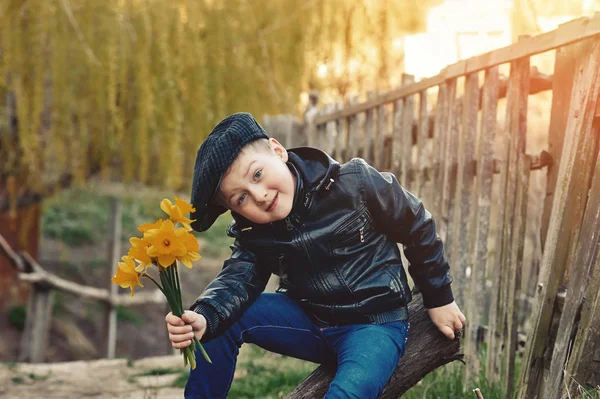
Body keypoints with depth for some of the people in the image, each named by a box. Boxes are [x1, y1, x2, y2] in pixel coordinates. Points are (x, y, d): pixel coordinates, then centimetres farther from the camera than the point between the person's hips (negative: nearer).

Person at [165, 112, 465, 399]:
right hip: (311, 321, 5)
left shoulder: (356, 184, -17)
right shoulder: (253, 232, -5)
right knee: (224, 319, -15)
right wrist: (202, 318, -40)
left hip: (375, 324, -4)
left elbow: (418, 228, -5)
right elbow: (238, 278, -17)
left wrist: (438, 298, 4)